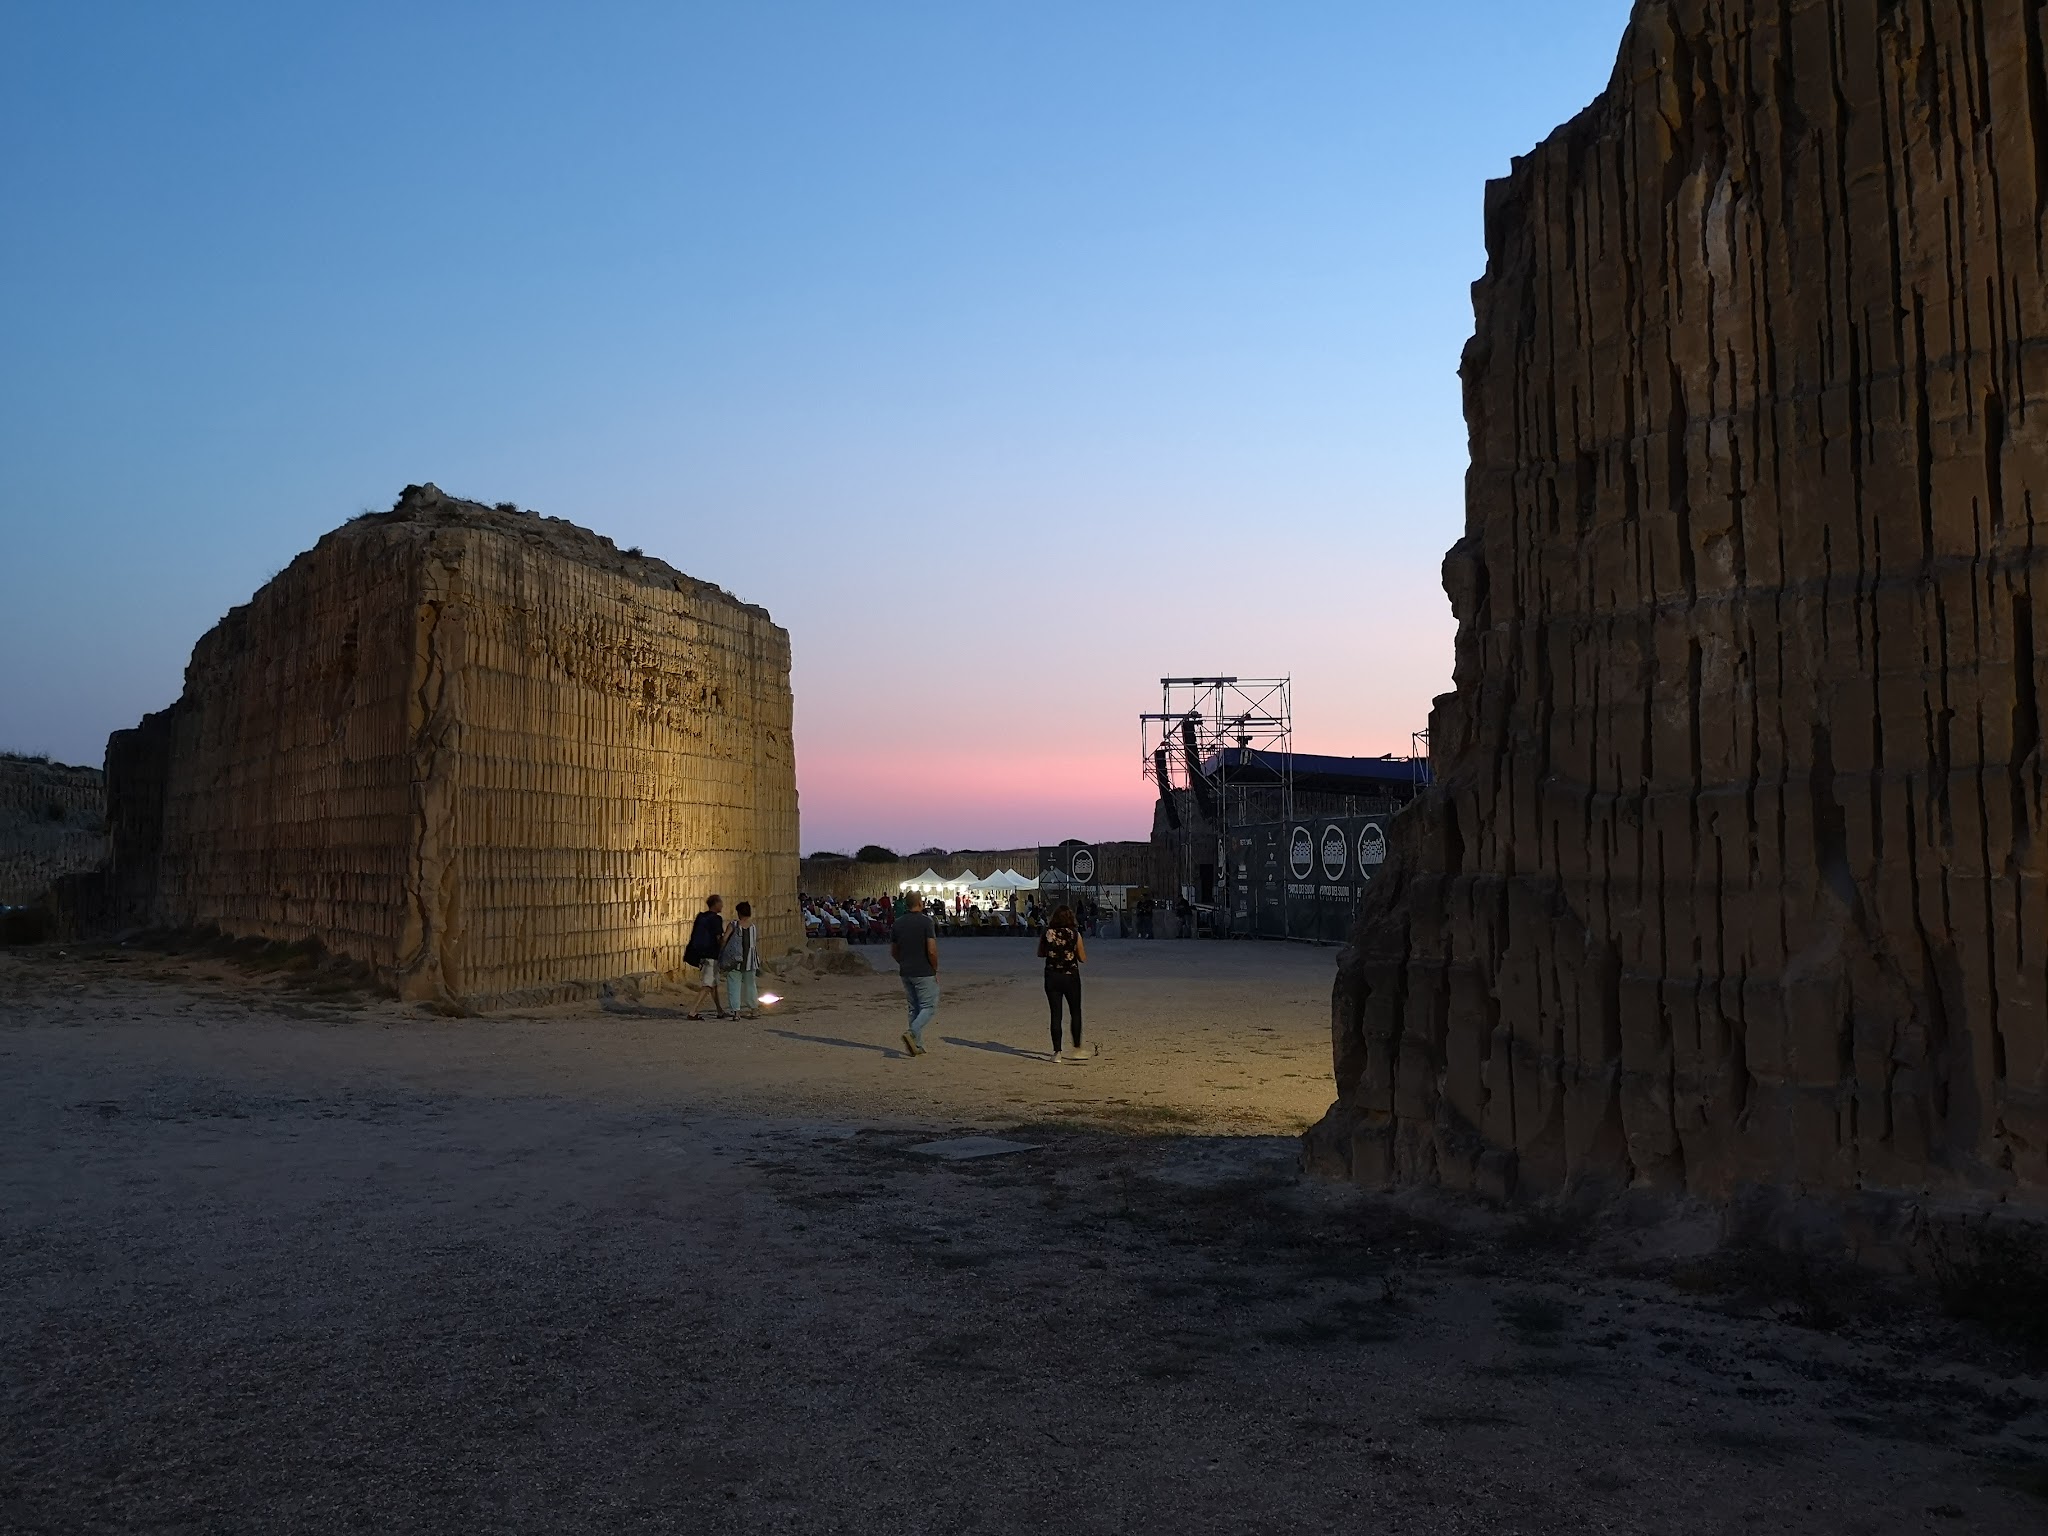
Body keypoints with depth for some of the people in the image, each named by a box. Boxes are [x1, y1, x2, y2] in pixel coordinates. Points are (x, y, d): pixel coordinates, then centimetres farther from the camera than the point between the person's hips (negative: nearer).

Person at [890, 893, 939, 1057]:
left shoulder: (898, 923, 6)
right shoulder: (925, 921, -13)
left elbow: (893, 952, 12)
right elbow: (932, 950, -18)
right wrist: (935, 969, -5)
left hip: (905, 972, 6)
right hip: (924, 972, -6)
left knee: (914, 1008, 14)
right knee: (929, 1006, 1)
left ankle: (918, 1046, 13)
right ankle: (912, 1032, -20)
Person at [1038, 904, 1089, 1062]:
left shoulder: (1046, 933, -3)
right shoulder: (1075, 934, -8)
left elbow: (1040, 954, 10)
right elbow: (1083, 959, -3)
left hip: (1052, 977, 2)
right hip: (1071, 976, -2)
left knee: (1055, 1014, 5)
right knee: (1076, 1012, 13)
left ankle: (1057, 1052, 3)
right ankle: (1076, 1049, 15)